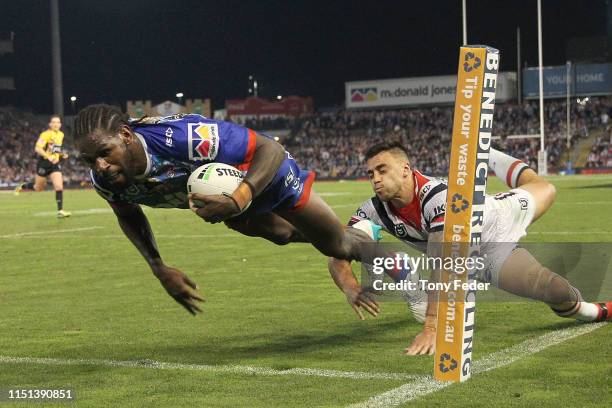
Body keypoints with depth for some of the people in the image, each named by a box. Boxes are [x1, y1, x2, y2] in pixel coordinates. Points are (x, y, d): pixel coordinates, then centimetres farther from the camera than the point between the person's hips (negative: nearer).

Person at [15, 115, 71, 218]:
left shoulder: (61, 135, 9)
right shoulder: (46, 134, -16)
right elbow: (37, 148, -24)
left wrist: (62, 155, 7)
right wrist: (49, 157, -34)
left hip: (55, 163, 5)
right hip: (44, 163, -5)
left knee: (59, 186, -10)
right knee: (39, 187, 10)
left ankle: (60, 211, -9)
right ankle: (22, 187, 40)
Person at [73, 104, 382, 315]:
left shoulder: (180, 136, -48)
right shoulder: (104, 180, -27)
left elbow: (271, 150, -41)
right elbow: (129, 217, -2)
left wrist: (239, 199, -57)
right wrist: (159, 269, -13)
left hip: (262, 171, -5)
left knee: (336, 245, 16)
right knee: (283, 234, 34)